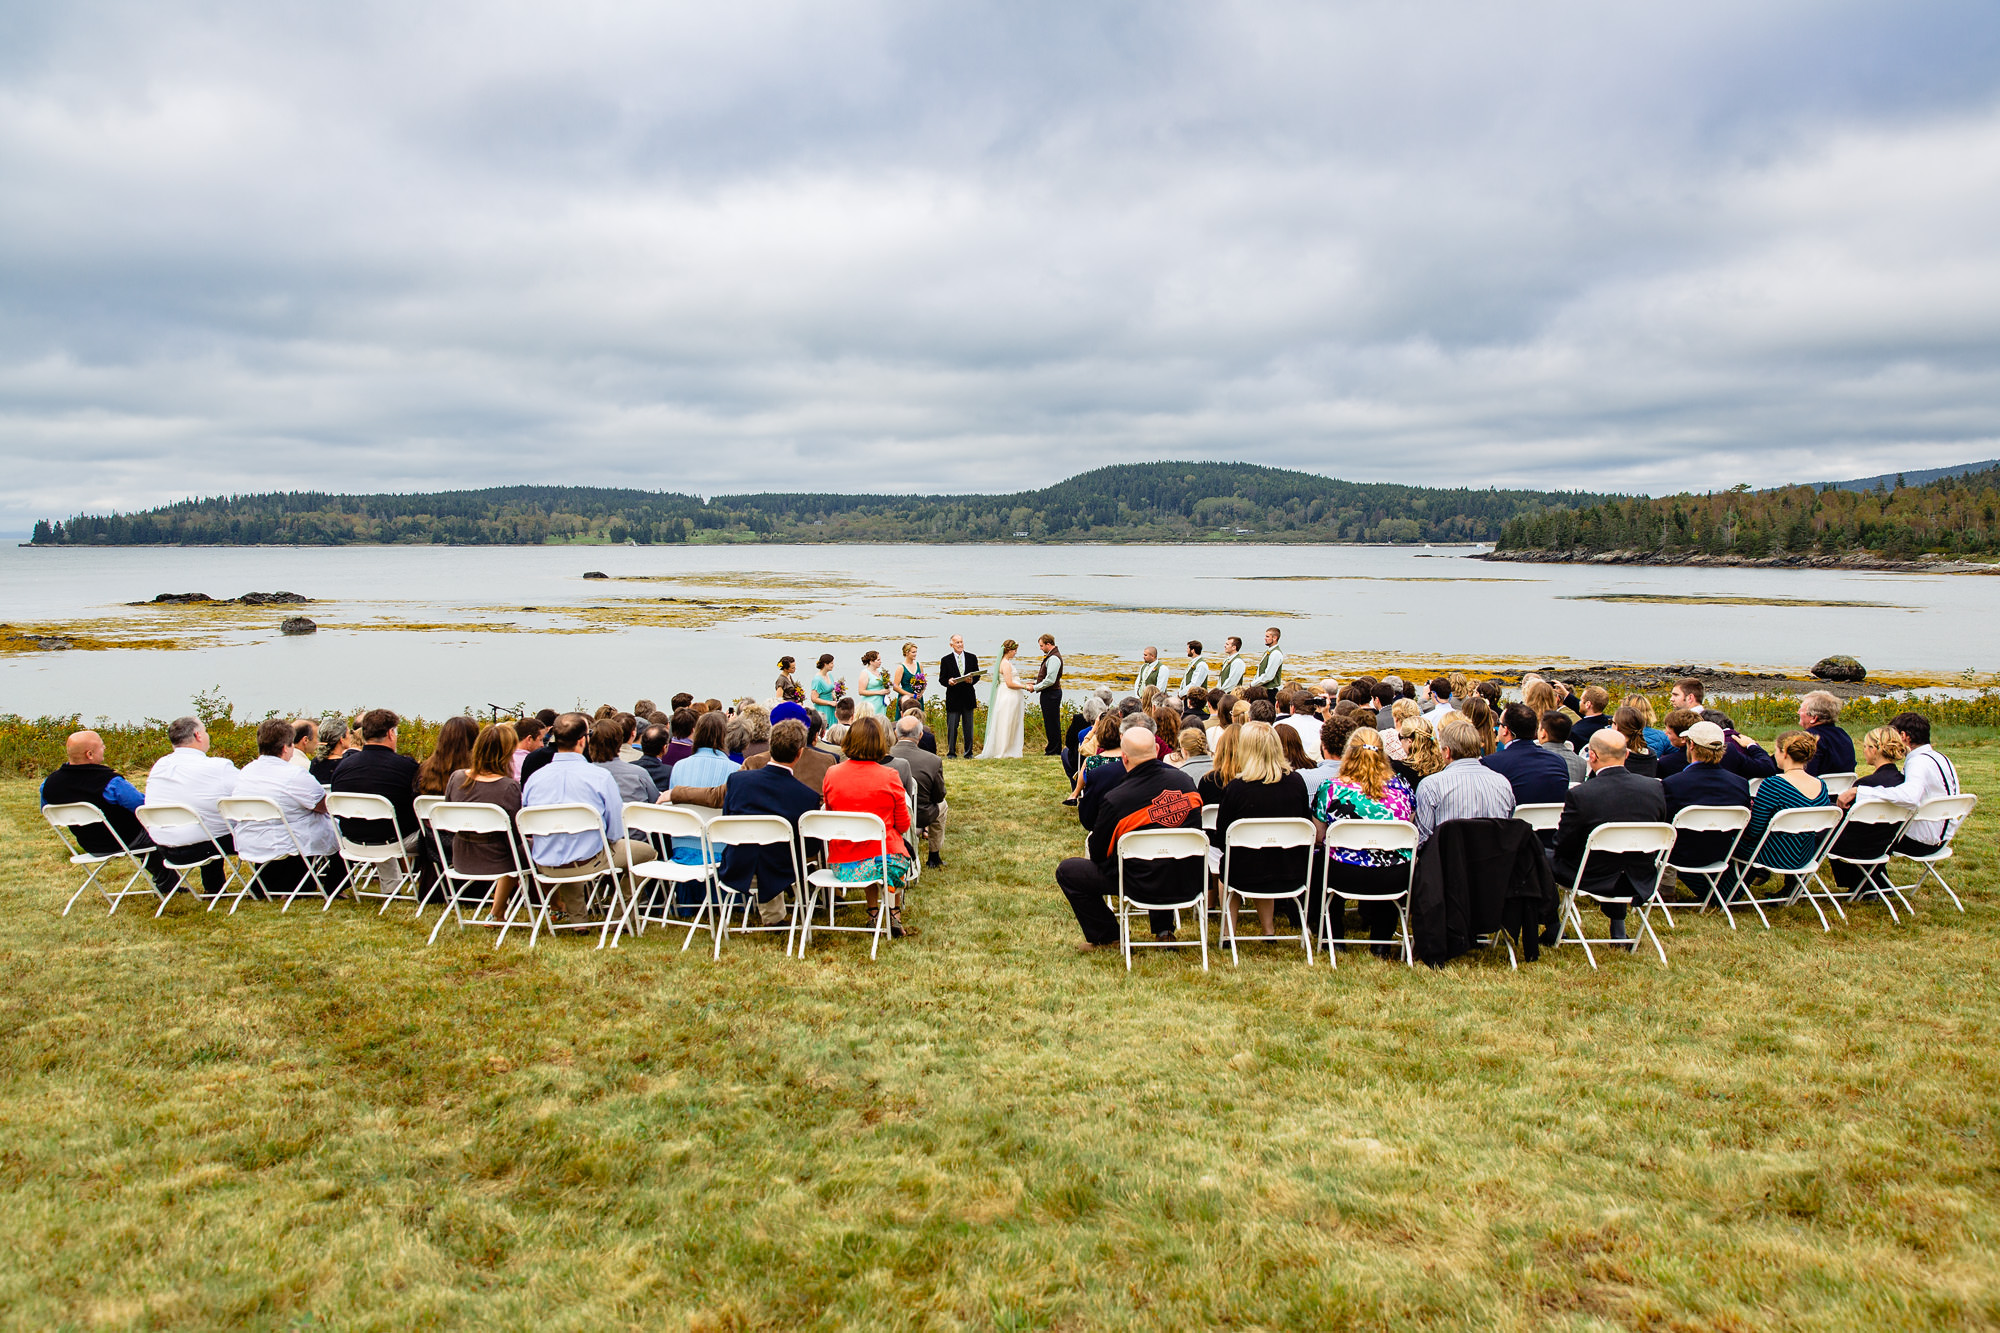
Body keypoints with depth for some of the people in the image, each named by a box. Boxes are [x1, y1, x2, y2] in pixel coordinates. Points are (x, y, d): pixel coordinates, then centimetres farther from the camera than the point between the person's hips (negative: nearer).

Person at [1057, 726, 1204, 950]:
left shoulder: (1116, 799, -21)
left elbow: (1098, 854, -7)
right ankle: (1163, 928, 34)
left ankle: (1106, 937, 16)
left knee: (1066, 871, 6)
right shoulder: (1184, 779, -5)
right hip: (1190, 884, 6)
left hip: (1146, 887, -6)